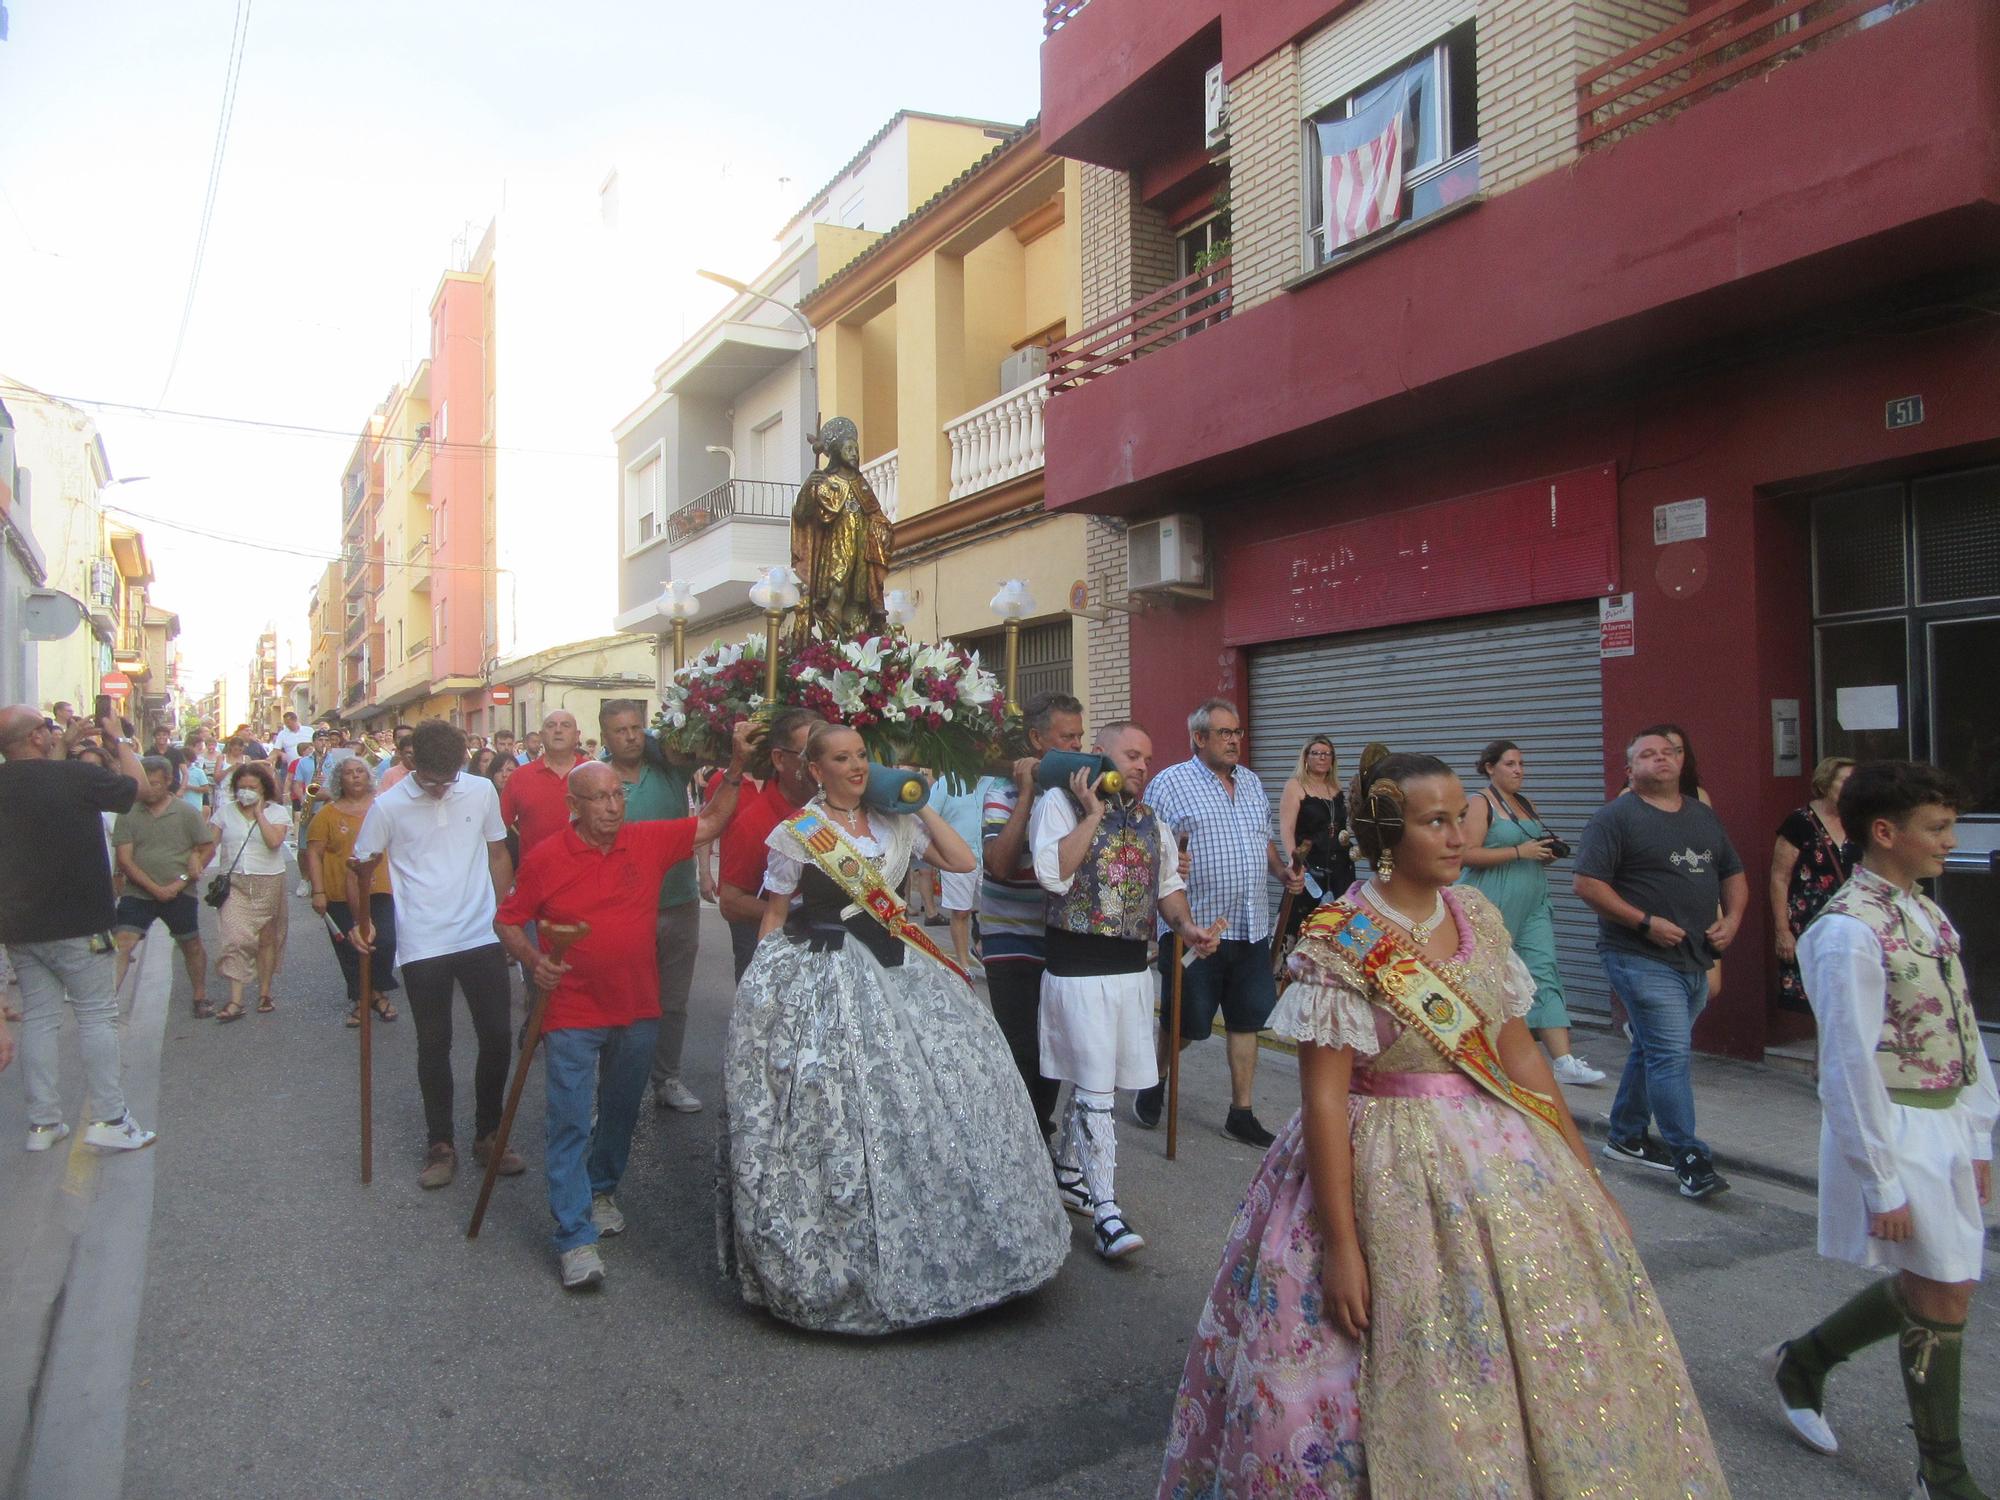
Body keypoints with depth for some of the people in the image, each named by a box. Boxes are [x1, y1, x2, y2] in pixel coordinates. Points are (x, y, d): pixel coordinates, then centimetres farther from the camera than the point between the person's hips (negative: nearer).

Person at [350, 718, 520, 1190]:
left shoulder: (481, 791, -1)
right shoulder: (388, 806, -5)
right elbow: (359, 867, 4)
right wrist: (360, 921, -8)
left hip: (482, 938, 2)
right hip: (422, 947, -1)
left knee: (496, 1038, 3)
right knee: (433, 1045, 8)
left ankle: (488, 1134, 22)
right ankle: (440, 1145, 22)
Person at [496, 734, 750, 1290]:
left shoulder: (649, 840, -1)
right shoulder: (544, 858, -9)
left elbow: (714, 820, 5)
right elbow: (508, 920, 1)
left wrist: (738, 763, -5)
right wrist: (534, 961, -17)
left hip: (637, 1011, 4)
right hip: (573, 1014, -4)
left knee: (620, 1113, 20)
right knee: (571, 1122, -3)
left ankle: (602, 1191, 43)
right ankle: (576, 1238, 5)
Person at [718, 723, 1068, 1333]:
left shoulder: (893, 822, 8)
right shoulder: (797, 832, -2)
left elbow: (964, 861, 7)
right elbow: (774, 916, 4)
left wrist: (920, 805, 4)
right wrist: (767, 980, -1)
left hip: (892, 965, 5)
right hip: (820, 975, -5)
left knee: (936, 1081, 1)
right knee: (829, 1102, -7)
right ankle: (839, 1255, 12)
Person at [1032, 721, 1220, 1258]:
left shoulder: (1149, 819, 15)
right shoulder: (1060, 801, -6)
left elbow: (1168, 883, 21)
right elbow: (1052, 872, -20)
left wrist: (1185, 925, 2)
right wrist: (1093, 814, -16)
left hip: (1132, 967, 7)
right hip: (1078, 966, -7)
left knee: (1092, 1078, 15)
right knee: (1094, 1086, -7)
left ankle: (1067, 1171, 34)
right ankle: (1105, 1209, -1)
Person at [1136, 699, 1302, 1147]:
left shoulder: (1251, 782, 14)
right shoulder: (1169, 784, -6)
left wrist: (1283, 872, 7)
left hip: (1251, 927, 6)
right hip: (1194, 927, -6)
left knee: (1247, 1021, 10)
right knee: (1184, 1024, 5)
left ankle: (1241, 1114, 23)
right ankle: (1154, 1081, 33)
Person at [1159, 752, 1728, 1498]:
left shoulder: (1477, 914, 1)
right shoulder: (1340, 943, -17)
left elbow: (1518, 1050, 8)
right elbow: (1323, 1098, -17)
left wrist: (1584, 1169, 11)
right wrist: (1340, 1244, -17)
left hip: (1499, 1154, 6)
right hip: (1391, 1176, -6)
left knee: (1552, 1356, 15)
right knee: (1421, 1381, 6)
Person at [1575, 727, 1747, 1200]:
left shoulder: (1704, 816, 15)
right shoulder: (1615, 817, -8)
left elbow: (1734, 875, 21)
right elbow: (1587, 883, -15)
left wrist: (1731, 920, 3)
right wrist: (1646, 922, -19)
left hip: (1695, 959, 8)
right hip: (1642, 959, -7)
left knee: (1653, 1049, 16)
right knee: (1671, 1054, -10)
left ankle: (1626, 1136, 29)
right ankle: (1689, 1159, -4)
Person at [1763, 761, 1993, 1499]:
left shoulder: (1927, 913, 7)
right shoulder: (1849, 931, -21)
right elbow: (1850, 1066, -21)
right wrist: (1881, 1184, -17)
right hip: (1895, 1129, -8)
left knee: (1927, 1284, 17)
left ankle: (1803, 1359, 38)